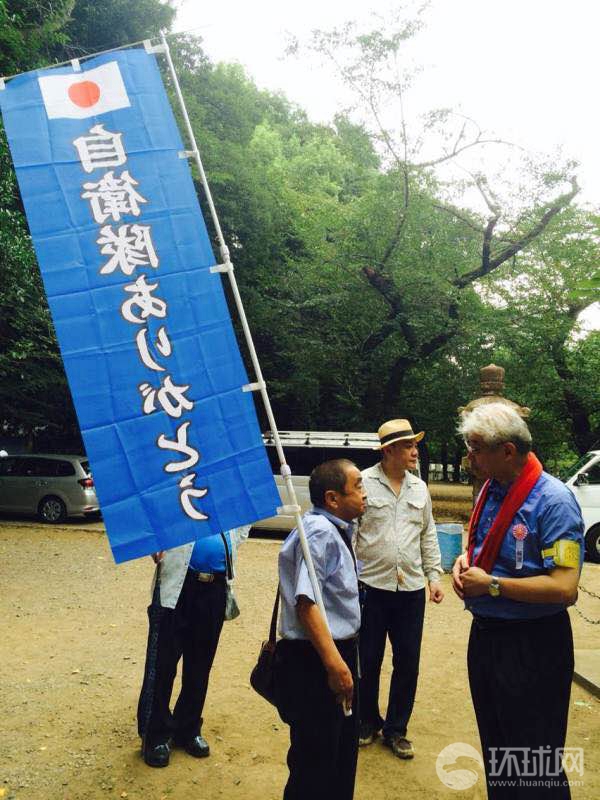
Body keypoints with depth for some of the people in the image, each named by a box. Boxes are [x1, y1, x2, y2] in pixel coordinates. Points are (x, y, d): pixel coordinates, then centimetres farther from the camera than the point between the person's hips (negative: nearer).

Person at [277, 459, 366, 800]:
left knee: (344, 753, 24)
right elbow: (306, 603, -29)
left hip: (342, 650, 10)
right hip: (317, 659, -10)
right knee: (316, 763, 4)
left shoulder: (338, 530, 9)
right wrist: (335, 664, -30)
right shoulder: (318, 532, -21)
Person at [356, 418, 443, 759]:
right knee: (368, 661, 10)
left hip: (411, 589, 4)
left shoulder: (419, 488, 8)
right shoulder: (365, 483, -8)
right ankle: (368, 722, 32)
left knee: (407, 663, 10)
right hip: (370, 587, -4)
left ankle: (396, 729, 28)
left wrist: (434, 575, 8)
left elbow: (429, 536, 14)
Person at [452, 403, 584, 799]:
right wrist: (464, 561, -4)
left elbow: (565, 588, -27)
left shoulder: (554, 501, -22)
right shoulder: (491, 489, 2)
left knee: (534, 767, 8)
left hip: (531, 646, -8)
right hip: (485, 633, 8)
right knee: (495, 749, 24)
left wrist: (491, 585, -22)